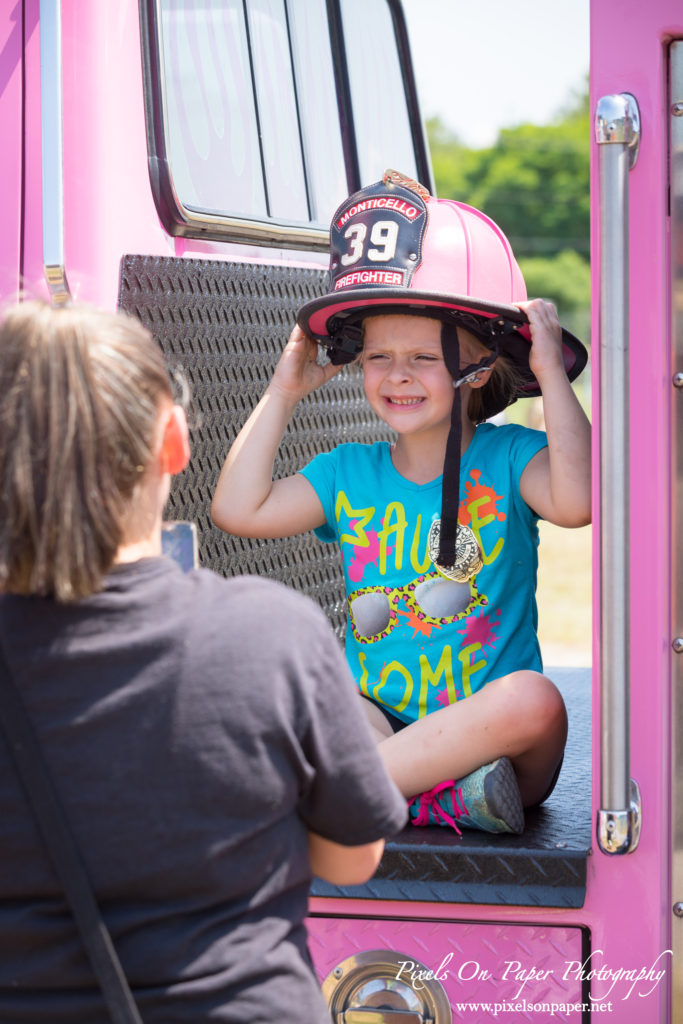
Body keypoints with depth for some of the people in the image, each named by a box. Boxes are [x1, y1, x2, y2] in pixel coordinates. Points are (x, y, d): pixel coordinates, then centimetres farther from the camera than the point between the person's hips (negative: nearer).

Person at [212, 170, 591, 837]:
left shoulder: (507, 460, -1)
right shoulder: (350, 473, 10)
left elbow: (575, 502, -23)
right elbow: (239, 510, 0)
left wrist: (553, 376, -15)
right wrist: (284, 391, 6)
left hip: (492, 737, -2)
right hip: (376, 725, 3)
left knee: (533, 700, -36)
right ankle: (439, 795, -33)